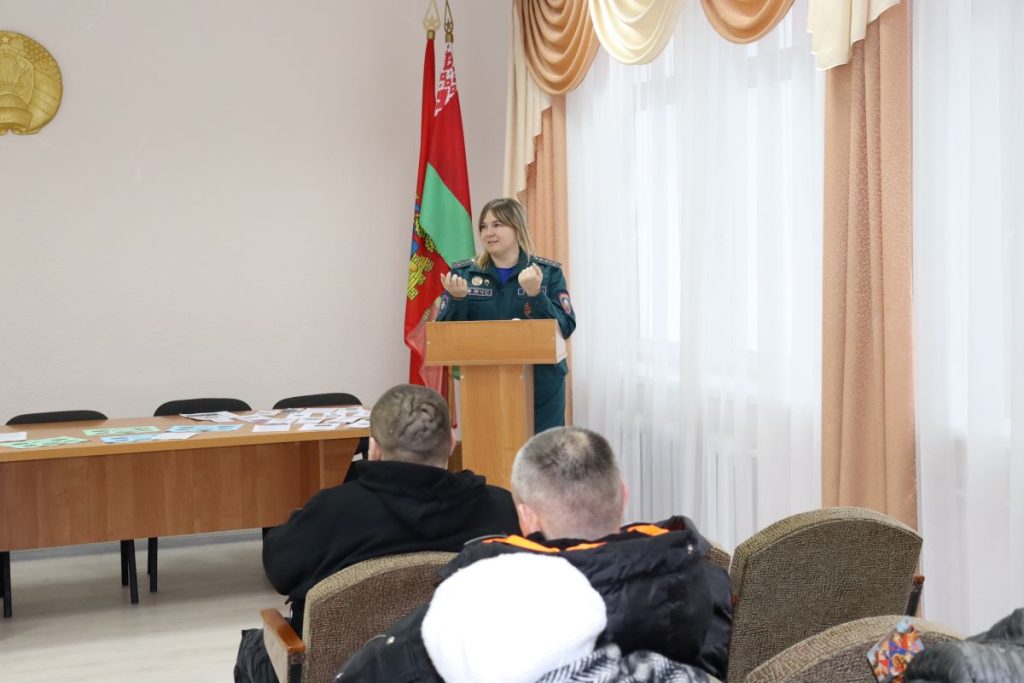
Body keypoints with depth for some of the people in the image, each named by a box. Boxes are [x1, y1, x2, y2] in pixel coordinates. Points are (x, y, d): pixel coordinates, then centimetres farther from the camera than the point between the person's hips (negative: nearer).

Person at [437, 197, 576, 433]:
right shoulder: (463, 274, 5)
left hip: (541, 388, -1)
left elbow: (566, 328, -7)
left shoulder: (549, 273, 1)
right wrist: (457, 300, -16)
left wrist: (536, 294, -21)